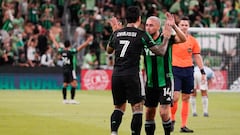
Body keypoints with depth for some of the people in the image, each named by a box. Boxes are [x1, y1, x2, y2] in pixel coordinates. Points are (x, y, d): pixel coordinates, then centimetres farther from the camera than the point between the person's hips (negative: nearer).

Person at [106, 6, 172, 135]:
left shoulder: (117, 33, 9)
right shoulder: (141, 34, -4)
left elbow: (109, 50, 28)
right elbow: (160, 52, -3)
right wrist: (166, 38, 13)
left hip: (116, 74, 5)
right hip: (132, 75, -5)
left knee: (119, 107, 15)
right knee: (137, 109, 0)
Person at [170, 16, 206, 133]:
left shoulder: (193, 40, 7)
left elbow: (197, 56, 12)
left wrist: (202, 71, 8)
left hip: (188, 70, 3)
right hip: (175, 69, -3)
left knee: (186, 98, 4)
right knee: (175, 96, -13)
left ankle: (183, 126, 8)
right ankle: (172, 119, 10)